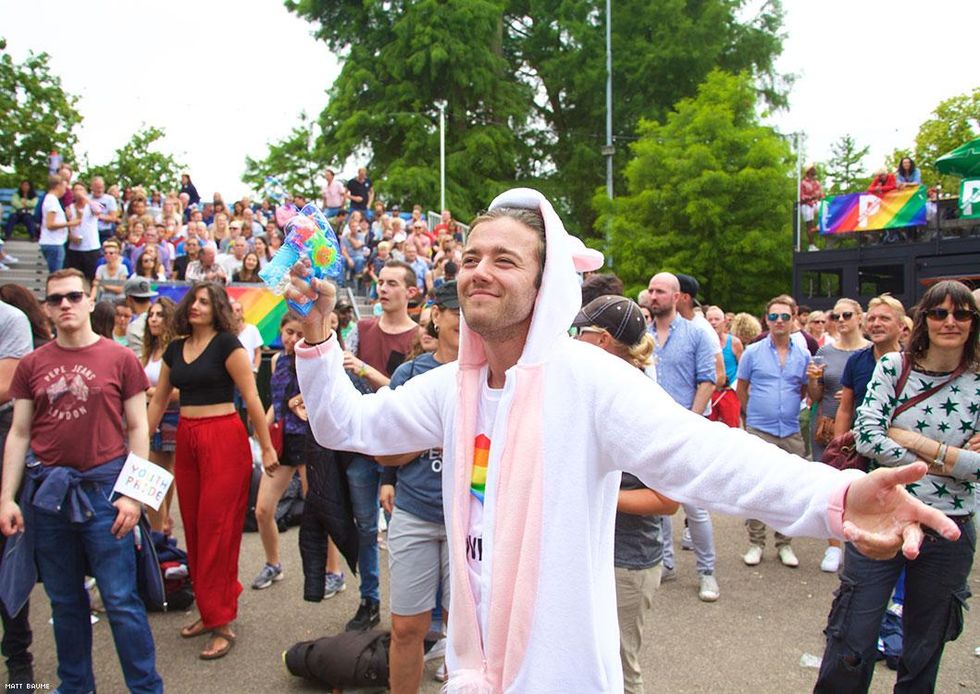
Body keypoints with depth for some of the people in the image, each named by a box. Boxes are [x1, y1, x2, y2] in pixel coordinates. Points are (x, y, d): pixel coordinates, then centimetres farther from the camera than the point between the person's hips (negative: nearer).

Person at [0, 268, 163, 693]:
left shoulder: (120, 359, -2)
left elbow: (137, 428, -1)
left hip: (103, 487, -3)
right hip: (46, 491, 3)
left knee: (121, 599, -1)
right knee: (65, 601, 15)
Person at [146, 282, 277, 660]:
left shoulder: (227, 343, -8)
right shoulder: (175, 349, 11)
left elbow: (251, 397, -11)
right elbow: (158, 402, 16)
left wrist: (266, 447, -12)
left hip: (224, 439, -7)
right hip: (186, 440, 7)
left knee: (217, 529, -4)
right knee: (194, 528, 11)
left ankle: (222, 622, 6)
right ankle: (209, 610, 26)